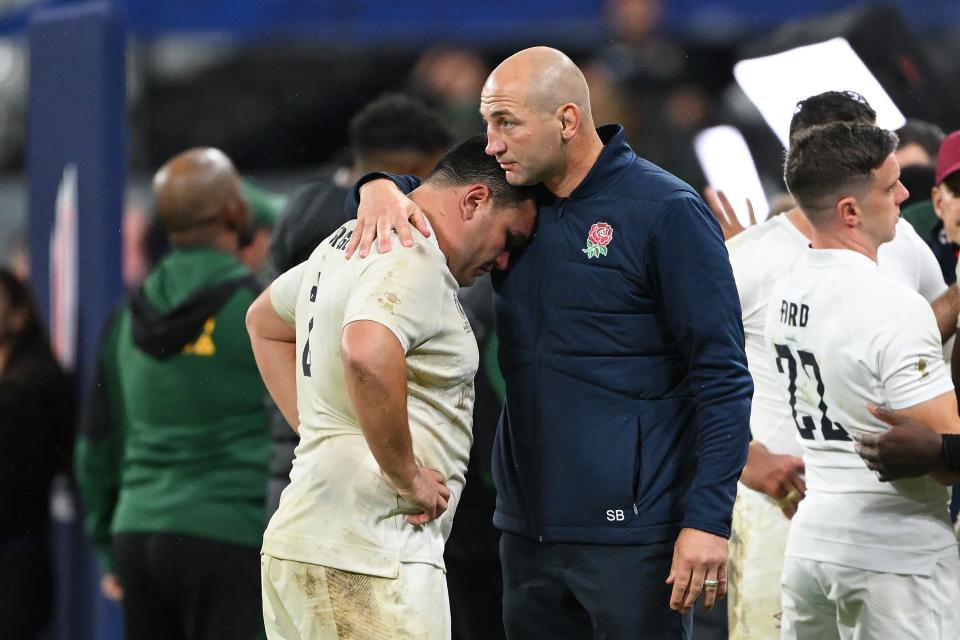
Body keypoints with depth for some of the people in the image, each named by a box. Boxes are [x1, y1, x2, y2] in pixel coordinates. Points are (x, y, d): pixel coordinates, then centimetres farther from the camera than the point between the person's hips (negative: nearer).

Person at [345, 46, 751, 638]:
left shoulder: (667, 212, -8)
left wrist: (708, 521, -17)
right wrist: (381, 189, -1)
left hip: (630, 535, -7)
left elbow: (722, 379, -11)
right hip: (529, 527, 7)